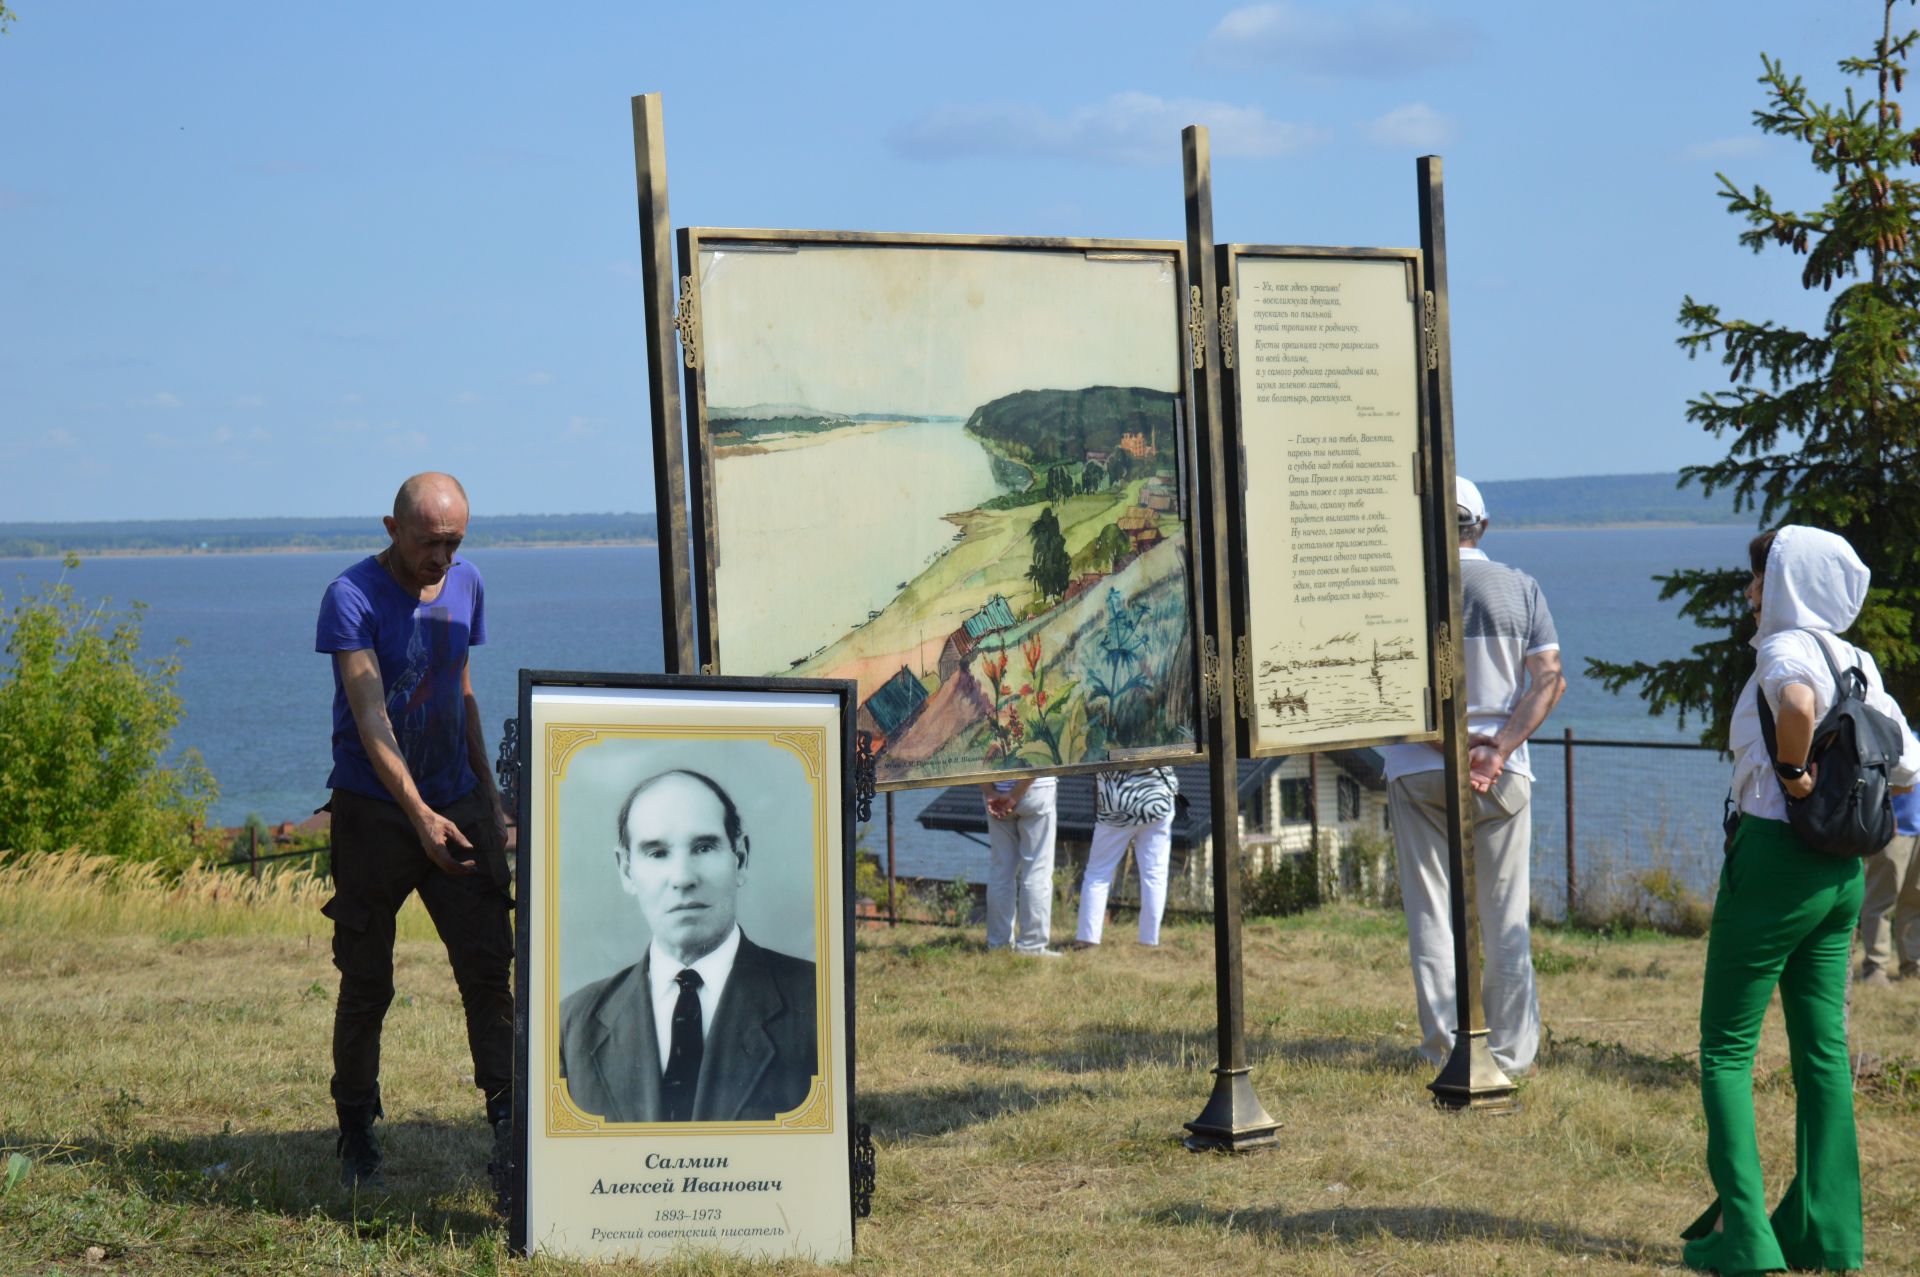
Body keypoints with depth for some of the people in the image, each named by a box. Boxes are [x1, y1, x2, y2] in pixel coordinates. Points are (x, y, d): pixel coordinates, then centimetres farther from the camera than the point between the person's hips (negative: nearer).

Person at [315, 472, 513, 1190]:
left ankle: (508, 1123, -8)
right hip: (373, 808, -4)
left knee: (487, 964, -7)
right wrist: (420, 815, -30)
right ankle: (356, 1132, 16)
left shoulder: (466, 585, 8)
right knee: (366, 982, 2)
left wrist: (488, 795, 19)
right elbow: (370, 717, -20)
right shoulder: (352, 598, -11)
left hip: (456, 805, 5)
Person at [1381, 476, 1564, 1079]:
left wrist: (1449, 745, -12)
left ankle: (1445, 1047, 5)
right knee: (1507, 917, 8)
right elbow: (1550, 679, -4)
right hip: (1504, 772, 1)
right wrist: (1497, 750, -11)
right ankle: (1512, 1051, 8)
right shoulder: (1519, 587, 5)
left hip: (1418, 770, -1)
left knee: (1430, 913, 6)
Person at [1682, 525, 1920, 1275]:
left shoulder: (1787, 647, -13)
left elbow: (1798, 701, -38)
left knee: (1726, 1046, 1)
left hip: (1772, 856, -8)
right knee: (1822, 1047, 12)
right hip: (1842, 872, 8)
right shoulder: (1858, 663, 10)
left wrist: (1791, 770, -23)